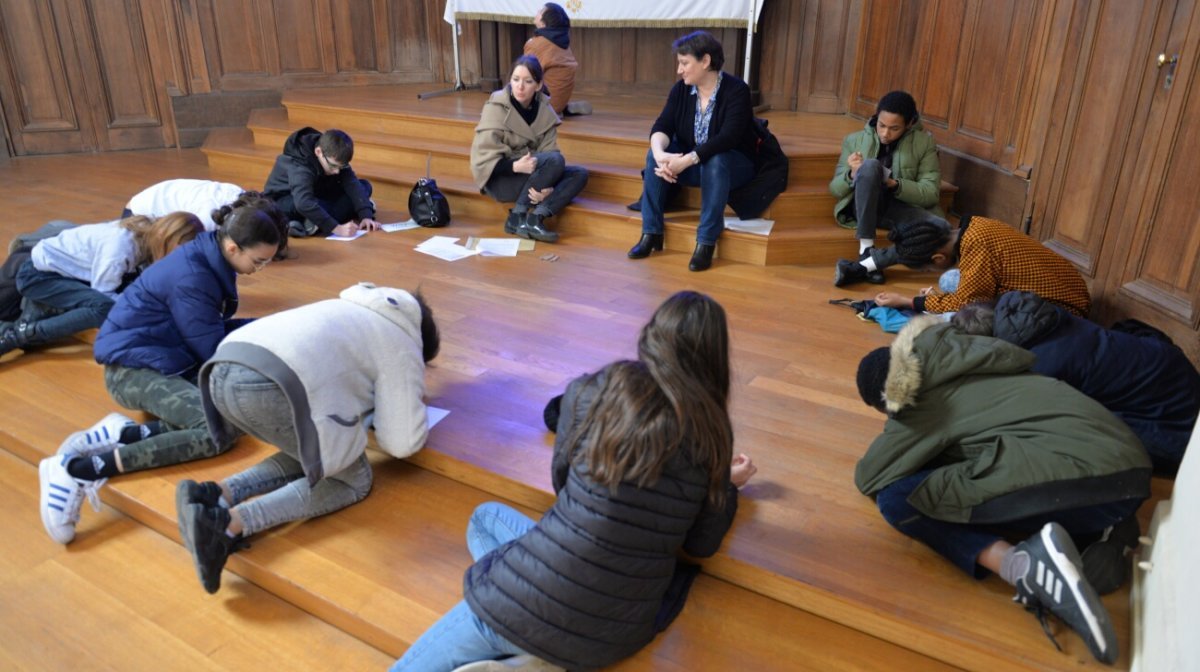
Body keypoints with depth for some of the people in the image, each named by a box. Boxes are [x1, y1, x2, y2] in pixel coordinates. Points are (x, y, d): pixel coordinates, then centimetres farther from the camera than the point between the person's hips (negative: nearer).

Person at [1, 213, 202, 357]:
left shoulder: (146, 232, -10)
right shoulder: (120, 249, -33)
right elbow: (102, 294, -24)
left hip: (60, 267, 9)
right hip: (37, 274, -9)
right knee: (106, 309, -28)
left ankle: (46, 308, 3)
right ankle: (18, 334, -18)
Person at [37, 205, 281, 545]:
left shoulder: (210, 260, 5)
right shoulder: (191, 276, -22)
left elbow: (211, 329, 15)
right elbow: (213, 350, -15)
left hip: (167, 357, 9)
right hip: (135, 366, -9)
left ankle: (126, 434, -16)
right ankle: (78, 470, -27)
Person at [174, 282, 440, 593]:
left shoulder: (359, 310, 36)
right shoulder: (403, 345, 15)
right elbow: (401, 442, 10)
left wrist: (369, 407, 39)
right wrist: (416, 420, 31)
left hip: (223, 372, 9)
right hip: (270, 385, -8)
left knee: (314, 455, 26)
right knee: (354, 480, 10)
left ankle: (218, 494, 3)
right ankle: (231, 524, -8)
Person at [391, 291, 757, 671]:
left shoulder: (589, 392, -6)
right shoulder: (711, 430, -4)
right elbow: (701, 544, 5)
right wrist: (726, 485, 25)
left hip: (529, 607, -2)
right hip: (619, 634, 3)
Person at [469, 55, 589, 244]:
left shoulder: (544, 110, 0)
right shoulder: (496, 108, -13)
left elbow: (549, 152, -7)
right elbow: (483, 157, -18)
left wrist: (546, 186, -27)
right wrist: (516, 166, -35)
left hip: (530, 175, 6)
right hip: (499, 178, -6)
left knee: (579, 174, -15)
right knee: (555, 160, -28)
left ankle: (535, 218, -29)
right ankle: (518, 216, -23)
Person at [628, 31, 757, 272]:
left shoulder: (736, 90, -19)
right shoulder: (681, 89, -3)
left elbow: (728, 138, -31)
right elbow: (662, 126, -14)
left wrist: (687, 160, -40)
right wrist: (661, 154, -36)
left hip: (733, 163, -5)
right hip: (689, 160, 5)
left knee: (715, 162, -38)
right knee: (654, 154, -21)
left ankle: (706, 242, -32)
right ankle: (651, 233, -18)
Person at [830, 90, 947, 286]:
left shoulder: (924, 142, 4)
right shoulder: (855, 140, 5)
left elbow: (931, 192, -3)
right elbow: (835, 188, 5)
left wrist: (895, 185, -21)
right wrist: (852, 175, -18)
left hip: (901, 209, 1)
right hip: (864, 208, -1)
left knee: (940, 228, -31)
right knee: (870, 166, -31)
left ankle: (862, 266, -36)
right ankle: (866, 250, -32)